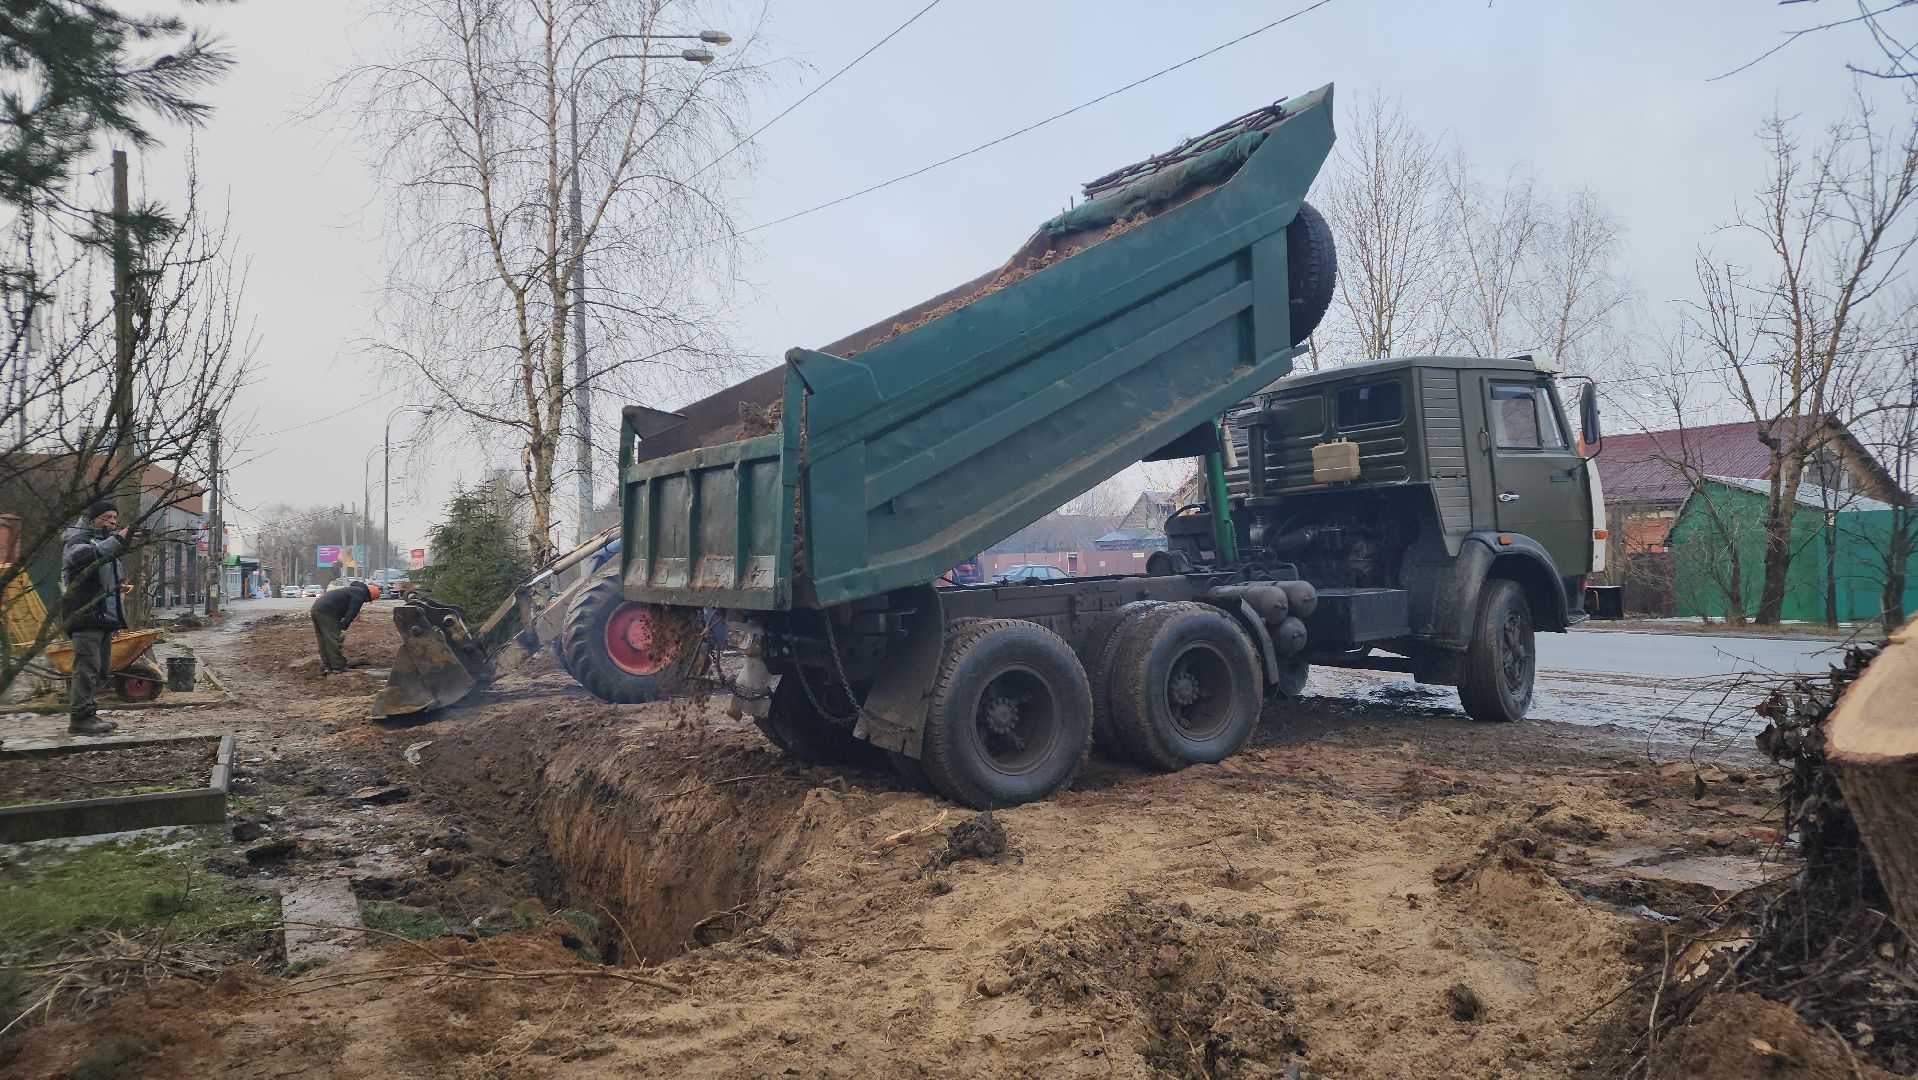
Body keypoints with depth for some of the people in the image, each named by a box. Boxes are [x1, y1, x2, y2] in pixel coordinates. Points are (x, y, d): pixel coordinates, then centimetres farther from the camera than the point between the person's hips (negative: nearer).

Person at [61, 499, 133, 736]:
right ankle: (80, 717, -16)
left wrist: (119, 588, 20)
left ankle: (88, 715, 18)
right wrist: (117, 540, -35)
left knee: (99, 670, 12)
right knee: (87, 665, -15)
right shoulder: (78, 539, -3)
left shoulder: (106, 541, 26)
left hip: (105, 615, 10)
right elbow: (83, 557, -29)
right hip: (86, 615, -10)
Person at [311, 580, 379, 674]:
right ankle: (338, 668, -1)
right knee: (334, 641, -5)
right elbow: (351, 613, -12)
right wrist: (342, 628, -10)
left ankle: (325, 667, 21)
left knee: (324, 641, 16)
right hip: (326, 612, -10)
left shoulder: (353, 589, 26)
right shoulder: (360, 594, -5)